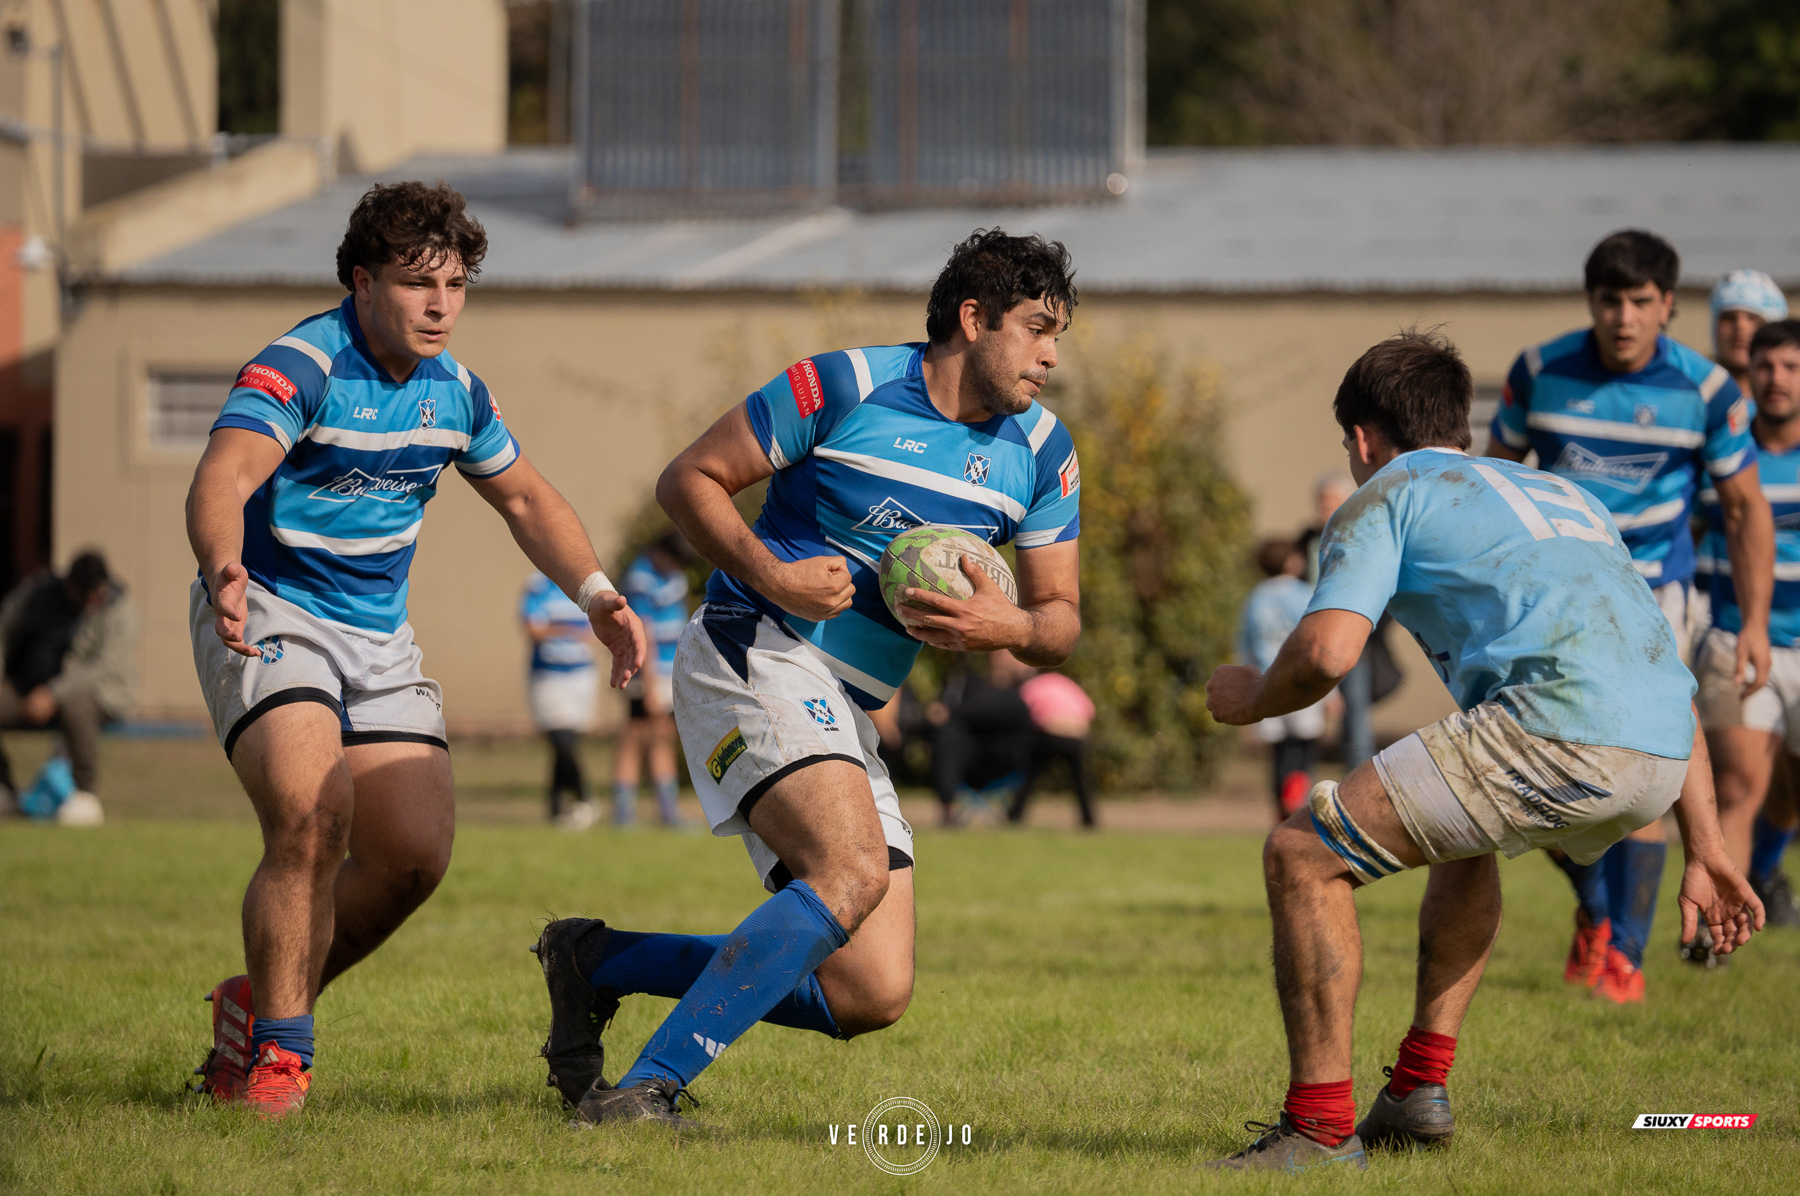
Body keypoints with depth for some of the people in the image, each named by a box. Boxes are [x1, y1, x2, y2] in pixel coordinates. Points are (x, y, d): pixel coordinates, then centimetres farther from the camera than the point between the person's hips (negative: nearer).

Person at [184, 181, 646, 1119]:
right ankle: (275, 1057, -15)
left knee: (415, 854, -4)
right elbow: (220, 480, -37)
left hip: (378, 637, 7)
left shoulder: (452, 388, 4)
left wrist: (595, 594, 6)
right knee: (313, 814, -27)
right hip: (269, 616, -7)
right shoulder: (300, 367, -20)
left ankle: (261, 1001, 19)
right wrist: (225, 569, -58)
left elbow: (524, 498, 21)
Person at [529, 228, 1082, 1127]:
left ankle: (597, 962, 13)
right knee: (853, 869, -32)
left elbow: (1060, 618, 10)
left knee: (873, 995, -4)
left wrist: (1006, 626, -13)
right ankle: (643, 1091, -29)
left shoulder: (1042, 452, 8)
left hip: (844, 714, 7)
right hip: (752, 657, -7)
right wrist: (769, 574, -18)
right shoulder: (848, 385, -9)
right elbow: (689, 479, -3)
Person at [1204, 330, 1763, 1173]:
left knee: (1303, 856, 2)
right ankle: (1420, 1091, 33)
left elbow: (1327, 650, -5)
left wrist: (1251, 698, 18)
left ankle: (1319, 1130, -2)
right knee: (1463, 834, 37)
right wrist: (1704, 850, 30)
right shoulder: (1565, 495, 35)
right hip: (1659, 756, 8)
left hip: (1552, 737, -8)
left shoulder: (1384, 497, 14)